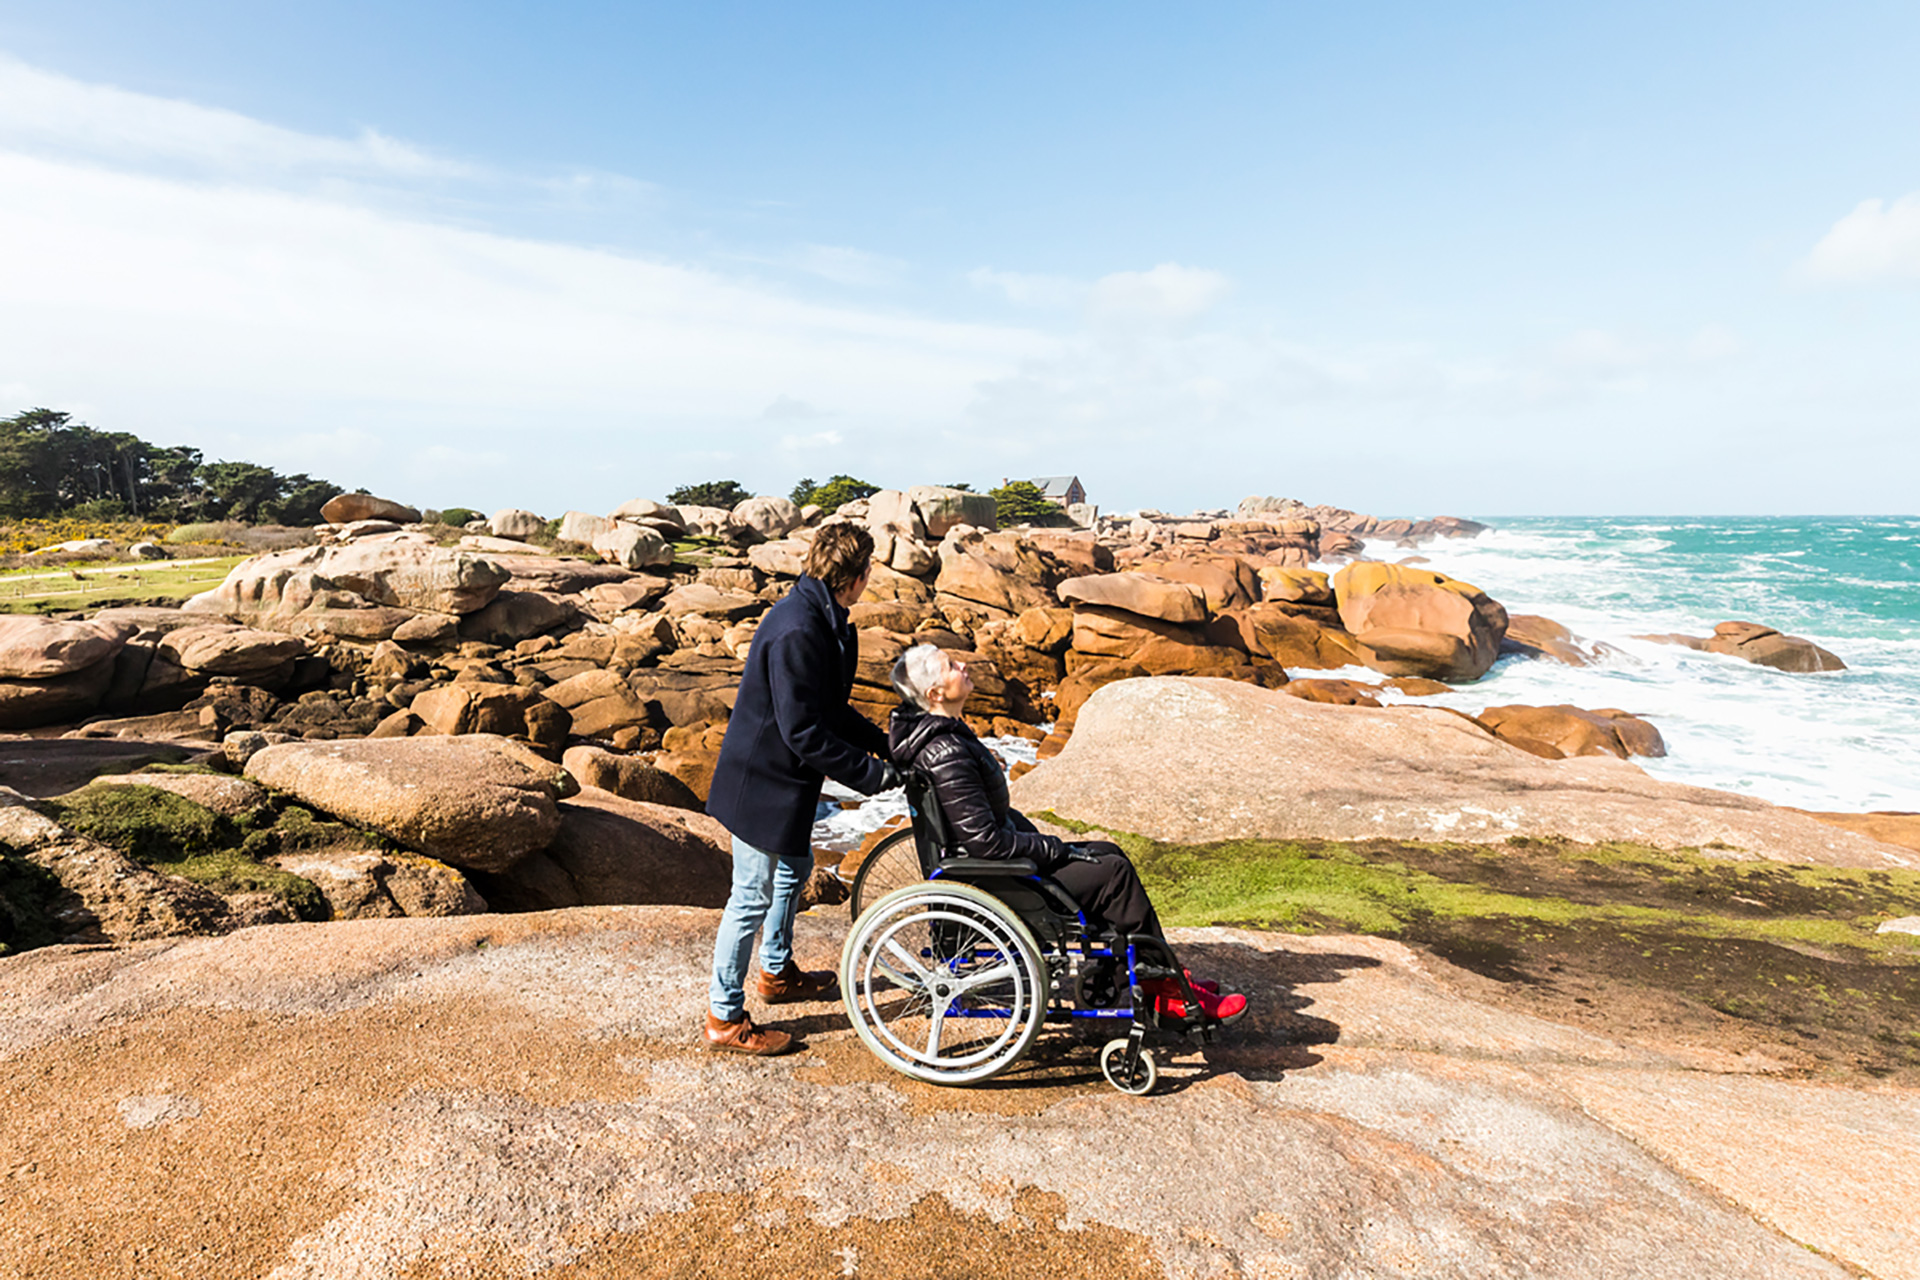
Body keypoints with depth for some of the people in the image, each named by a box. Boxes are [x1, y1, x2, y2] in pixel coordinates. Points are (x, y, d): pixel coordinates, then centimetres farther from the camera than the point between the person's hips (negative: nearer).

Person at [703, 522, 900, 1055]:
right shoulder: (796, 632, -28)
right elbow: (804, 731, -29)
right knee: (753, 897, 2)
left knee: (794, 871, 25)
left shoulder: (824, 621, 5)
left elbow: (828, 709, 14)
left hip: (785, 778, 10)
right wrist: (869, 774, -24)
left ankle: (777, 971, 46)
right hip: (762, 782, -10)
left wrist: (881, 741, 8)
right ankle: (724, 1019, 19)